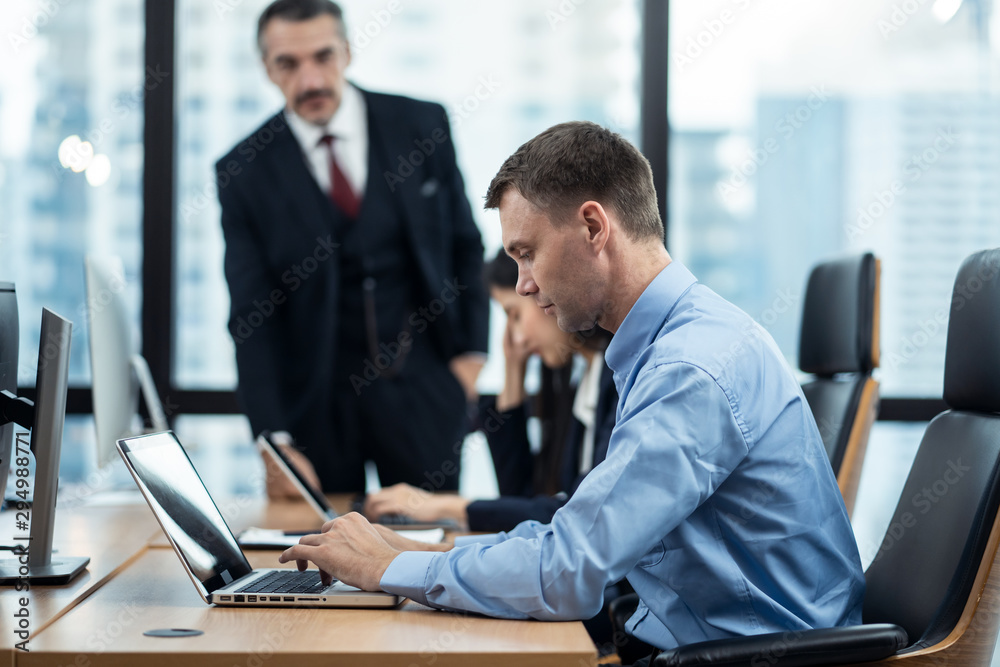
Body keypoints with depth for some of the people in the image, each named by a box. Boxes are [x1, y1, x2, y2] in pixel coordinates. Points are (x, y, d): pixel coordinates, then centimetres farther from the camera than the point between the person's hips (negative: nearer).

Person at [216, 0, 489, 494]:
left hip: (422, 387, 1)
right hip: (314, 398, -1)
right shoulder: (244, 173, -5)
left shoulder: (420, 125, -1)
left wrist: (471, 352, 2)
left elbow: (465, 244, 9)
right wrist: (275, 440, -16)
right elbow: (252, 321, -8)